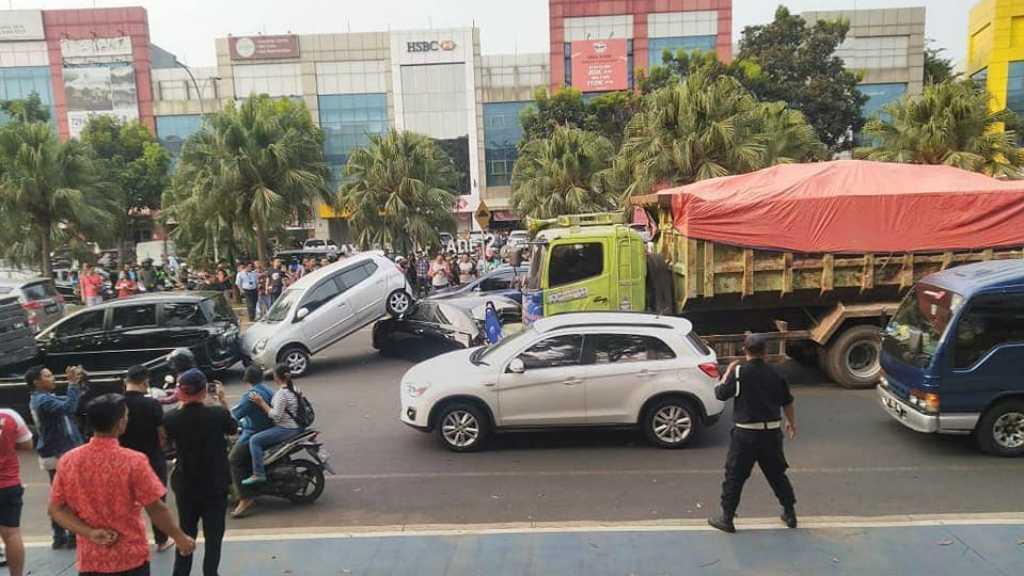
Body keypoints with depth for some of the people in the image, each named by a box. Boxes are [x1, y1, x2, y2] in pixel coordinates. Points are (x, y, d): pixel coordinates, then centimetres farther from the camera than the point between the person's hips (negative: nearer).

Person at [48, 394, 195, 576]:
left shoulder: (68, 460, -6)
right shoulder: (133, 461, -18)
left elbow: (56, 509, -1)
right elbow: (156, 509, -13)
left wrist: (90, 533, -7)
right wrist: (180, 537, 0)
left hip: (90, 560, 4)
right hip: (131, 559, -3)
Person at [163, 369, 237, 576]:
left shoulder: (171, 418, -14)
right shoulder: (218, 414, -20)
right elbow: (233, 428, 1)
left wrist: (182, 403, 7)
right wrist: (221, 400, 7)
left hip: (185, 485, 3)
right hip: (215, 485, -2)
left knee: (186, 534, 20)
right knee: (213, 535, 11)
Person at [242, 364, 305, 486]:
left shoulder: (281, 393, -21)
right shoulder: (292, 388, 7)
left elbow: (276, 415, -22)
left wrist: (261, 403, -18)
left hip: (287, 429, -10)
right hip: (296, 427, 10)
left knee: (254, 440, -12)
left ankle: (258, 474, -13)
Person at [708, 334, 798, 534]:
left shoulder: (739, 372, -13)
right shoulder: (774, 374, 1)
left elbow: (720, 394, -4)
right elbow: (787, 403, 12)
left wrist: (727, 373, 10)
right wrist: (791, 423, 29)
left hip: (745, 434, -4)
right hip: (771, 432, 4)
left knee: (734, 476, 5)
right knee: (777, 474, 21)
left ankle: (727, 518, 11)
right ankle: (790, 514, 32)